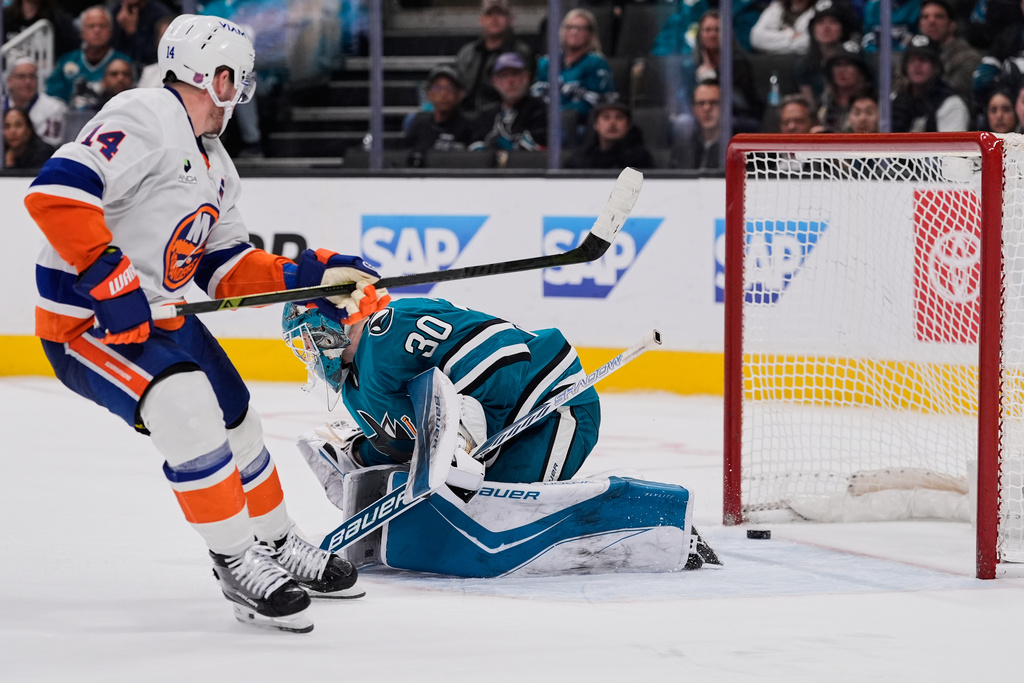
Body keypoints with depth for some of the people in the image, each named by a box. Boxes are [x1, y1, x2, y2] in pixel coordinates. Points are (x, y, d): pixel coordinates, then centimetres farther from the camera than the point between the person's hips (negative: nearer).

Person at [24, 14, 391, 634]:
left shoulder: (216, 167, 13)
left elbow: (228, 267, 14)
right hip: (85, 321, -10)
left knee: (238, 423, 17)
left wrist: (308, 277, 0)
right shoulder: (145, 119, -20)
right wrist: (110, 278, -32)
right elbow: (56, 191, -31)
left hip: (159, 315, 10)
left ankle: (279, 547, 39)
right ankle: (237, 563, -15)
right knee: (189, 413, -27)